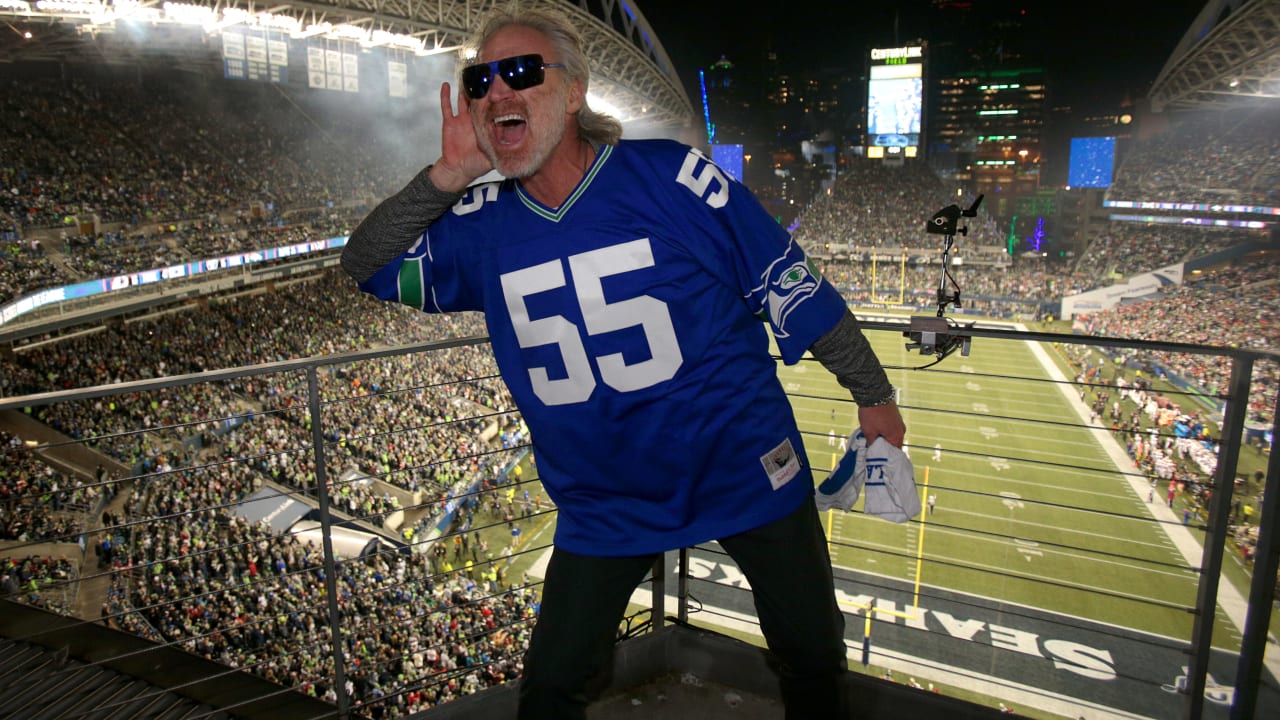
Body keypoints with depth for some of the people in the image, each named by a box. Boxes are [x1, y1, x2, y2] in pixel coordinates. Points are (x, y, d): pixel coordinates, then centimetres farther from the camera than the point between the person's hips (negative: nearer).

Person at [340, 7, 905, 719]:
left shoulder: (675, 176, -16)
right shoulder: (480, 225, -4)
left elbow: (797, 291, -9)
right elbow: (367, 266, 1)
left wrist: (873, 393, 0)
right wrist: (446, 177, -15)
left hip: (748, 473, -2)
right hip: (603, 507, 3)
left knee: (813, 661, 18)